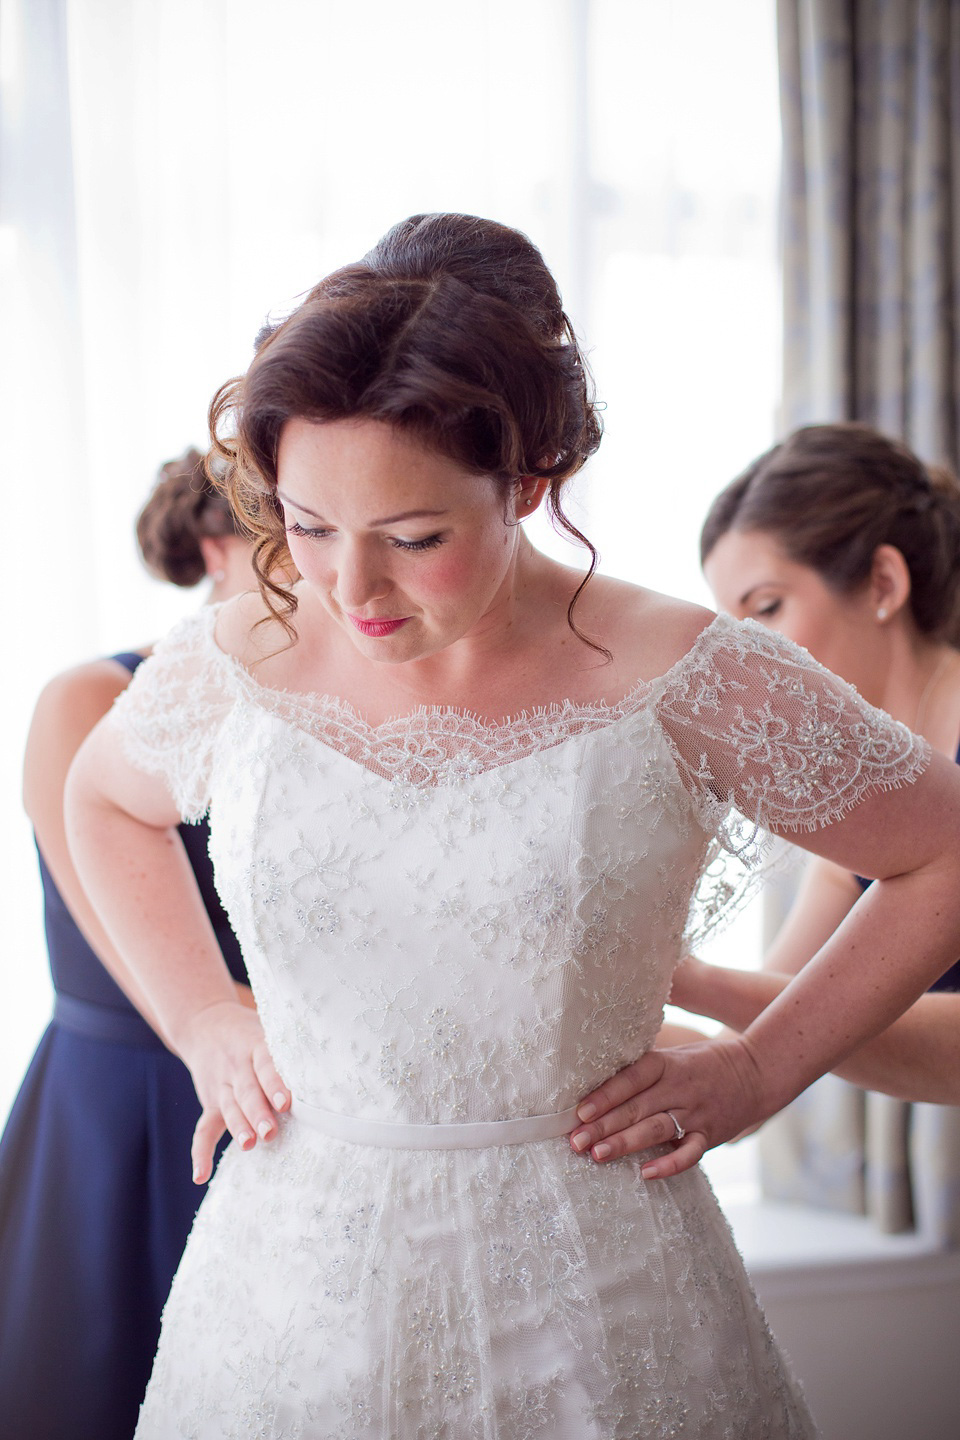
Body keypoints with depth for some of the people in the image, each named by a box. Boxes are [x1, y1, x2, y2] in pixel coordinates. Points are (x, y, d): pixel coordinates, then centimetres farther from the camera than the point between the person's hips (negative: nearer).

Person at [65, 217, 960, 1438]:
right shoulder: (229, 669, -6)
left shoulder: (688, 686, -14)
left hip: (589, 1292, -1)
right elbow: (104, 797, 17)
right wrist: (198, 1017, 8)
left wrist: (762, 1068, -3)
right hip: (295, 1283, 2)